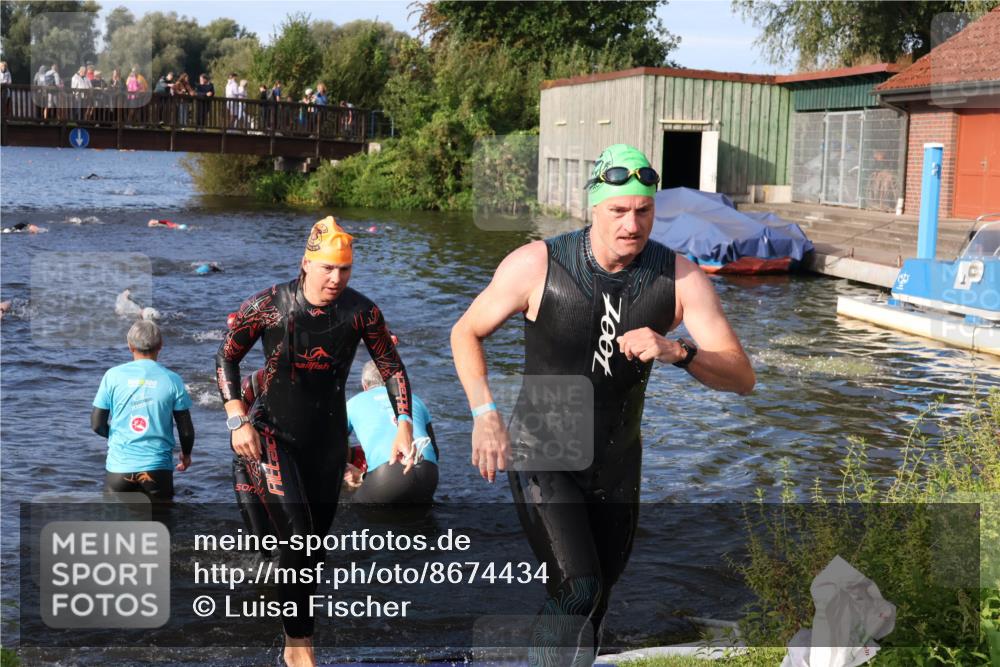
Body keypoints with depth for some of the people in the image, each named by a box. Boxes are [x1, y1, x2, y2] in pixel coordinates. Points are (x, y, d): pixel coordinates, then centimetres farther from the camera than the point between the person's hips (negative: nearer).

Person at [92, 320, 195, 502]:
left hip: (119, 467, 1)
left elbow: (97, 424, 1)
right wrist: (186, 454, 19)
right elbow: (186, 429, -1)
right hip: (157, 468, -1)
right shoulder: (172, 380, -4)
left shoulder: (113, 376, -2)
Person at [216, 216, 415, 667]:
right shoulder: (268, 305, -12)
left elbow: (391, 367, 2)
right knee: (297, 532, -16)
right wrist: (238, 422, -9)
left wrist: (405, 424, -8)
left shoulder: (361, 312, -7)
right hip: (272, 431, -3)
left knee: (316, 540, 9)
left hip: (327, 437, 3)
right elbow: (226, 357, -2)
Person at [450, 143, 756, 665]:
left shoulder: (679, 278, -13)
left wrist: (677, 352, -35)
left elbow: (741, 378, -15)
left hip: (616, 464, 4)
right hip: (541, 455, -4)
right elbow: (466, 332, -4)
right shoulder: (537, 265, -19)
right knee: (576, 591, -21)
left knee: (596, 602, 18)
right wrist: (484, 413, -18)